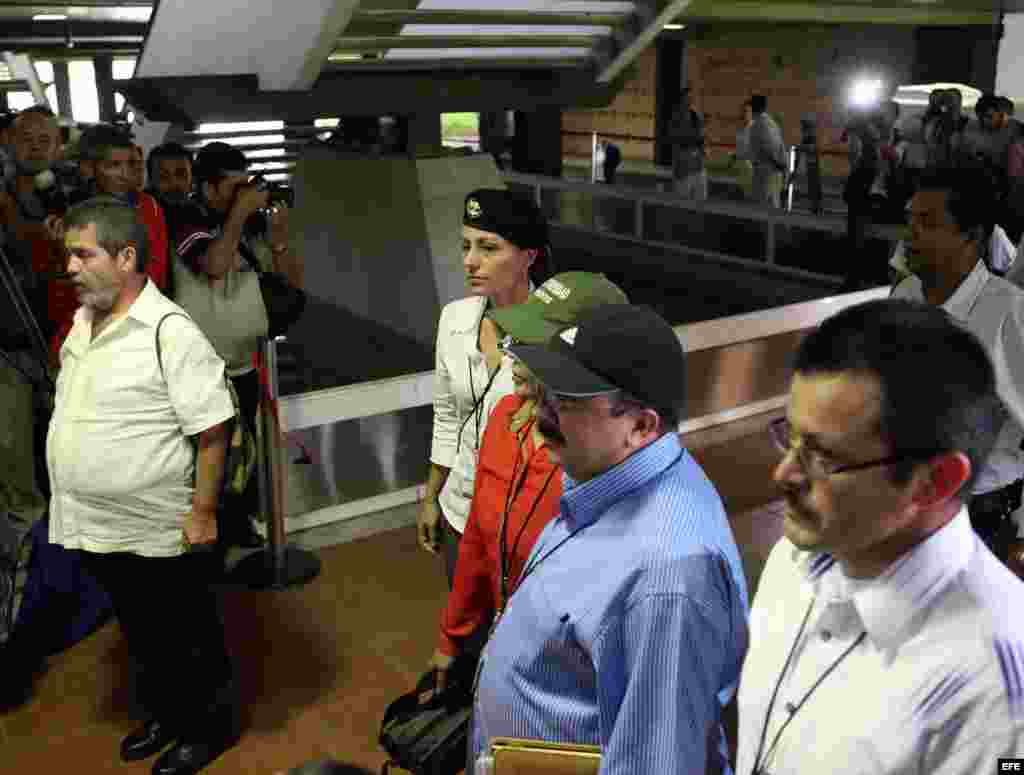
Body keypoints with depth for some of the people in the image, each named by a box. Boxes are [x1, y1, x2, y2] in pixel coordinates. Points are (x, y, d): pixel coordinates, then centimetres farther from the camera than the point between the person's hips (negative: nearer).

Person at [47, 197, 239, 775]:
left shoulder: (170, 332, -22)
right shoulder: (83, 321, 4)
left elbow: (212, 430, -22)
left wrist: (203, 511, -20)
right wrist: (77, 508, 17)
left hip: (157, 531, -8)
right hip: (96, 527, 8)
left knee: (188, 639, 13)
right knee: (142, 635, 25)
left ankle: (210, 727, 33)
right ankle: (167, 713, 45)